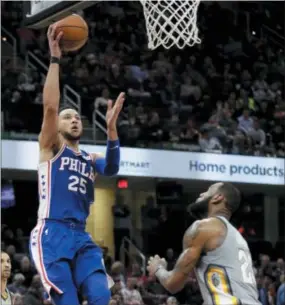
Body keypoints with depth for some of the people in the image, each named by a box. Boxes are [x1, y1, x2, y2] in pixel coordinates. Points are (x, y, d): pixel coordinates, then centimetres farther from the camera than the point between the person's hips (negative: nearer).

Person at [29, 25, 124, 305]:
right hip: (52, 235, -5)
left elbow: (111, 169, -1)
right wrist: (55, 58, -12)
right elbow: (50, 106, -7)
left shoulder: (90, 159, 23)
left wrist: (111, 127, -15)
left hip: (81, 237, 5)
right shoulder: (51, 148, 10)